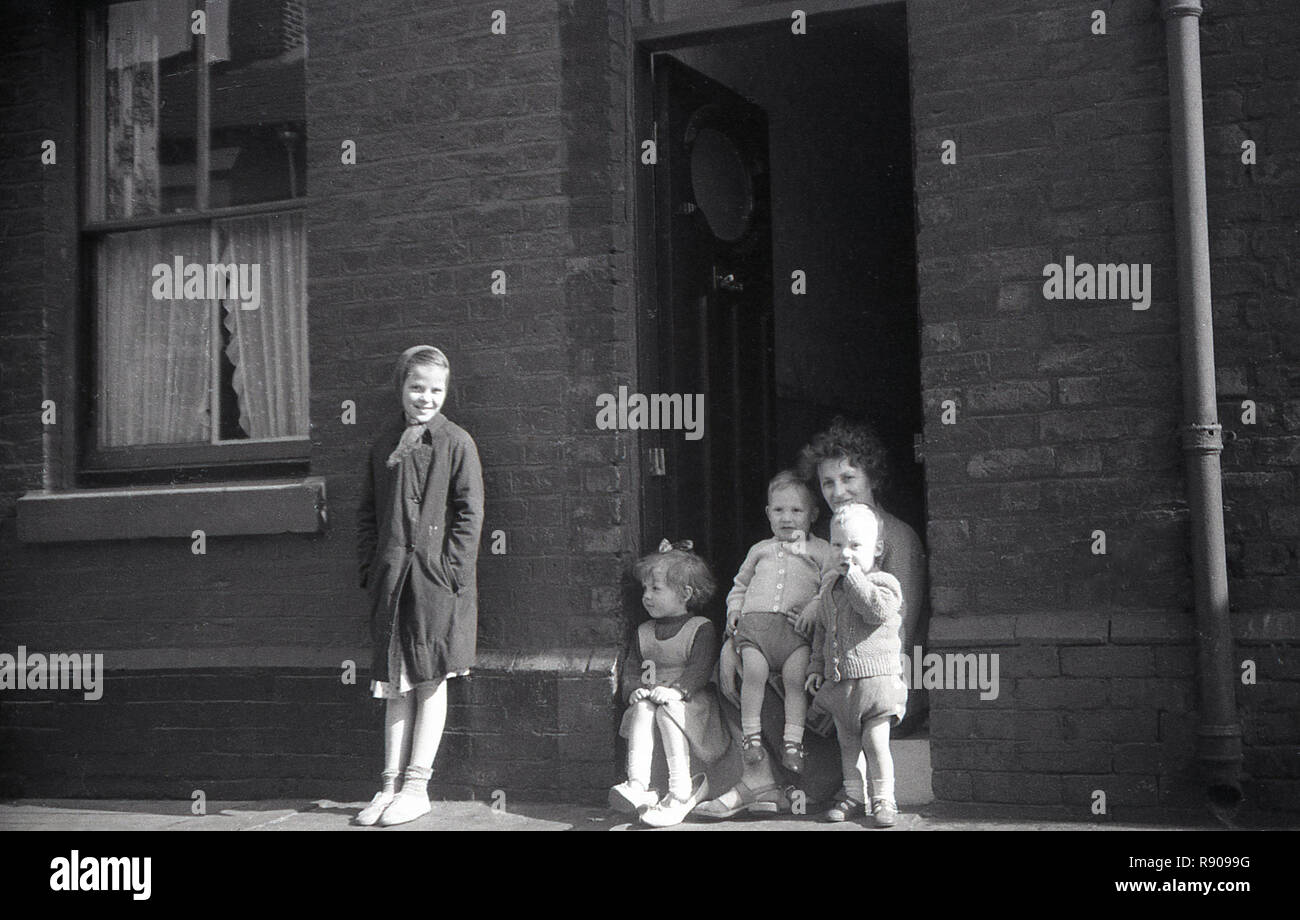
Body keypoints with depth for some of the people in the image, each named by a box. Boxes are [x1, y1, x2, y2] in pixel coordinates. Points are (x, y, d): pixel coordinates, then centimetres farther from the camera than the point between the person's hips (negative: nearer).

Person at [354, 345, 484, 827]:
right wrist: (371, 566, 4)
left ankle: (416, 786, 7)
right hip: (391, 579, 4)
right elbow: (367, 512, 15)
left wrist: (453, 569, -12)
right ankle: (392, 783, 13)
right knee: (396, 683, 8)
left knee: (430, 679, 1)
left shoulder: (456, 442, -1)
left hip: (437, 576, -4)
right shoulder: (383, 444, 12)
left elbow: (469, 512, -5)